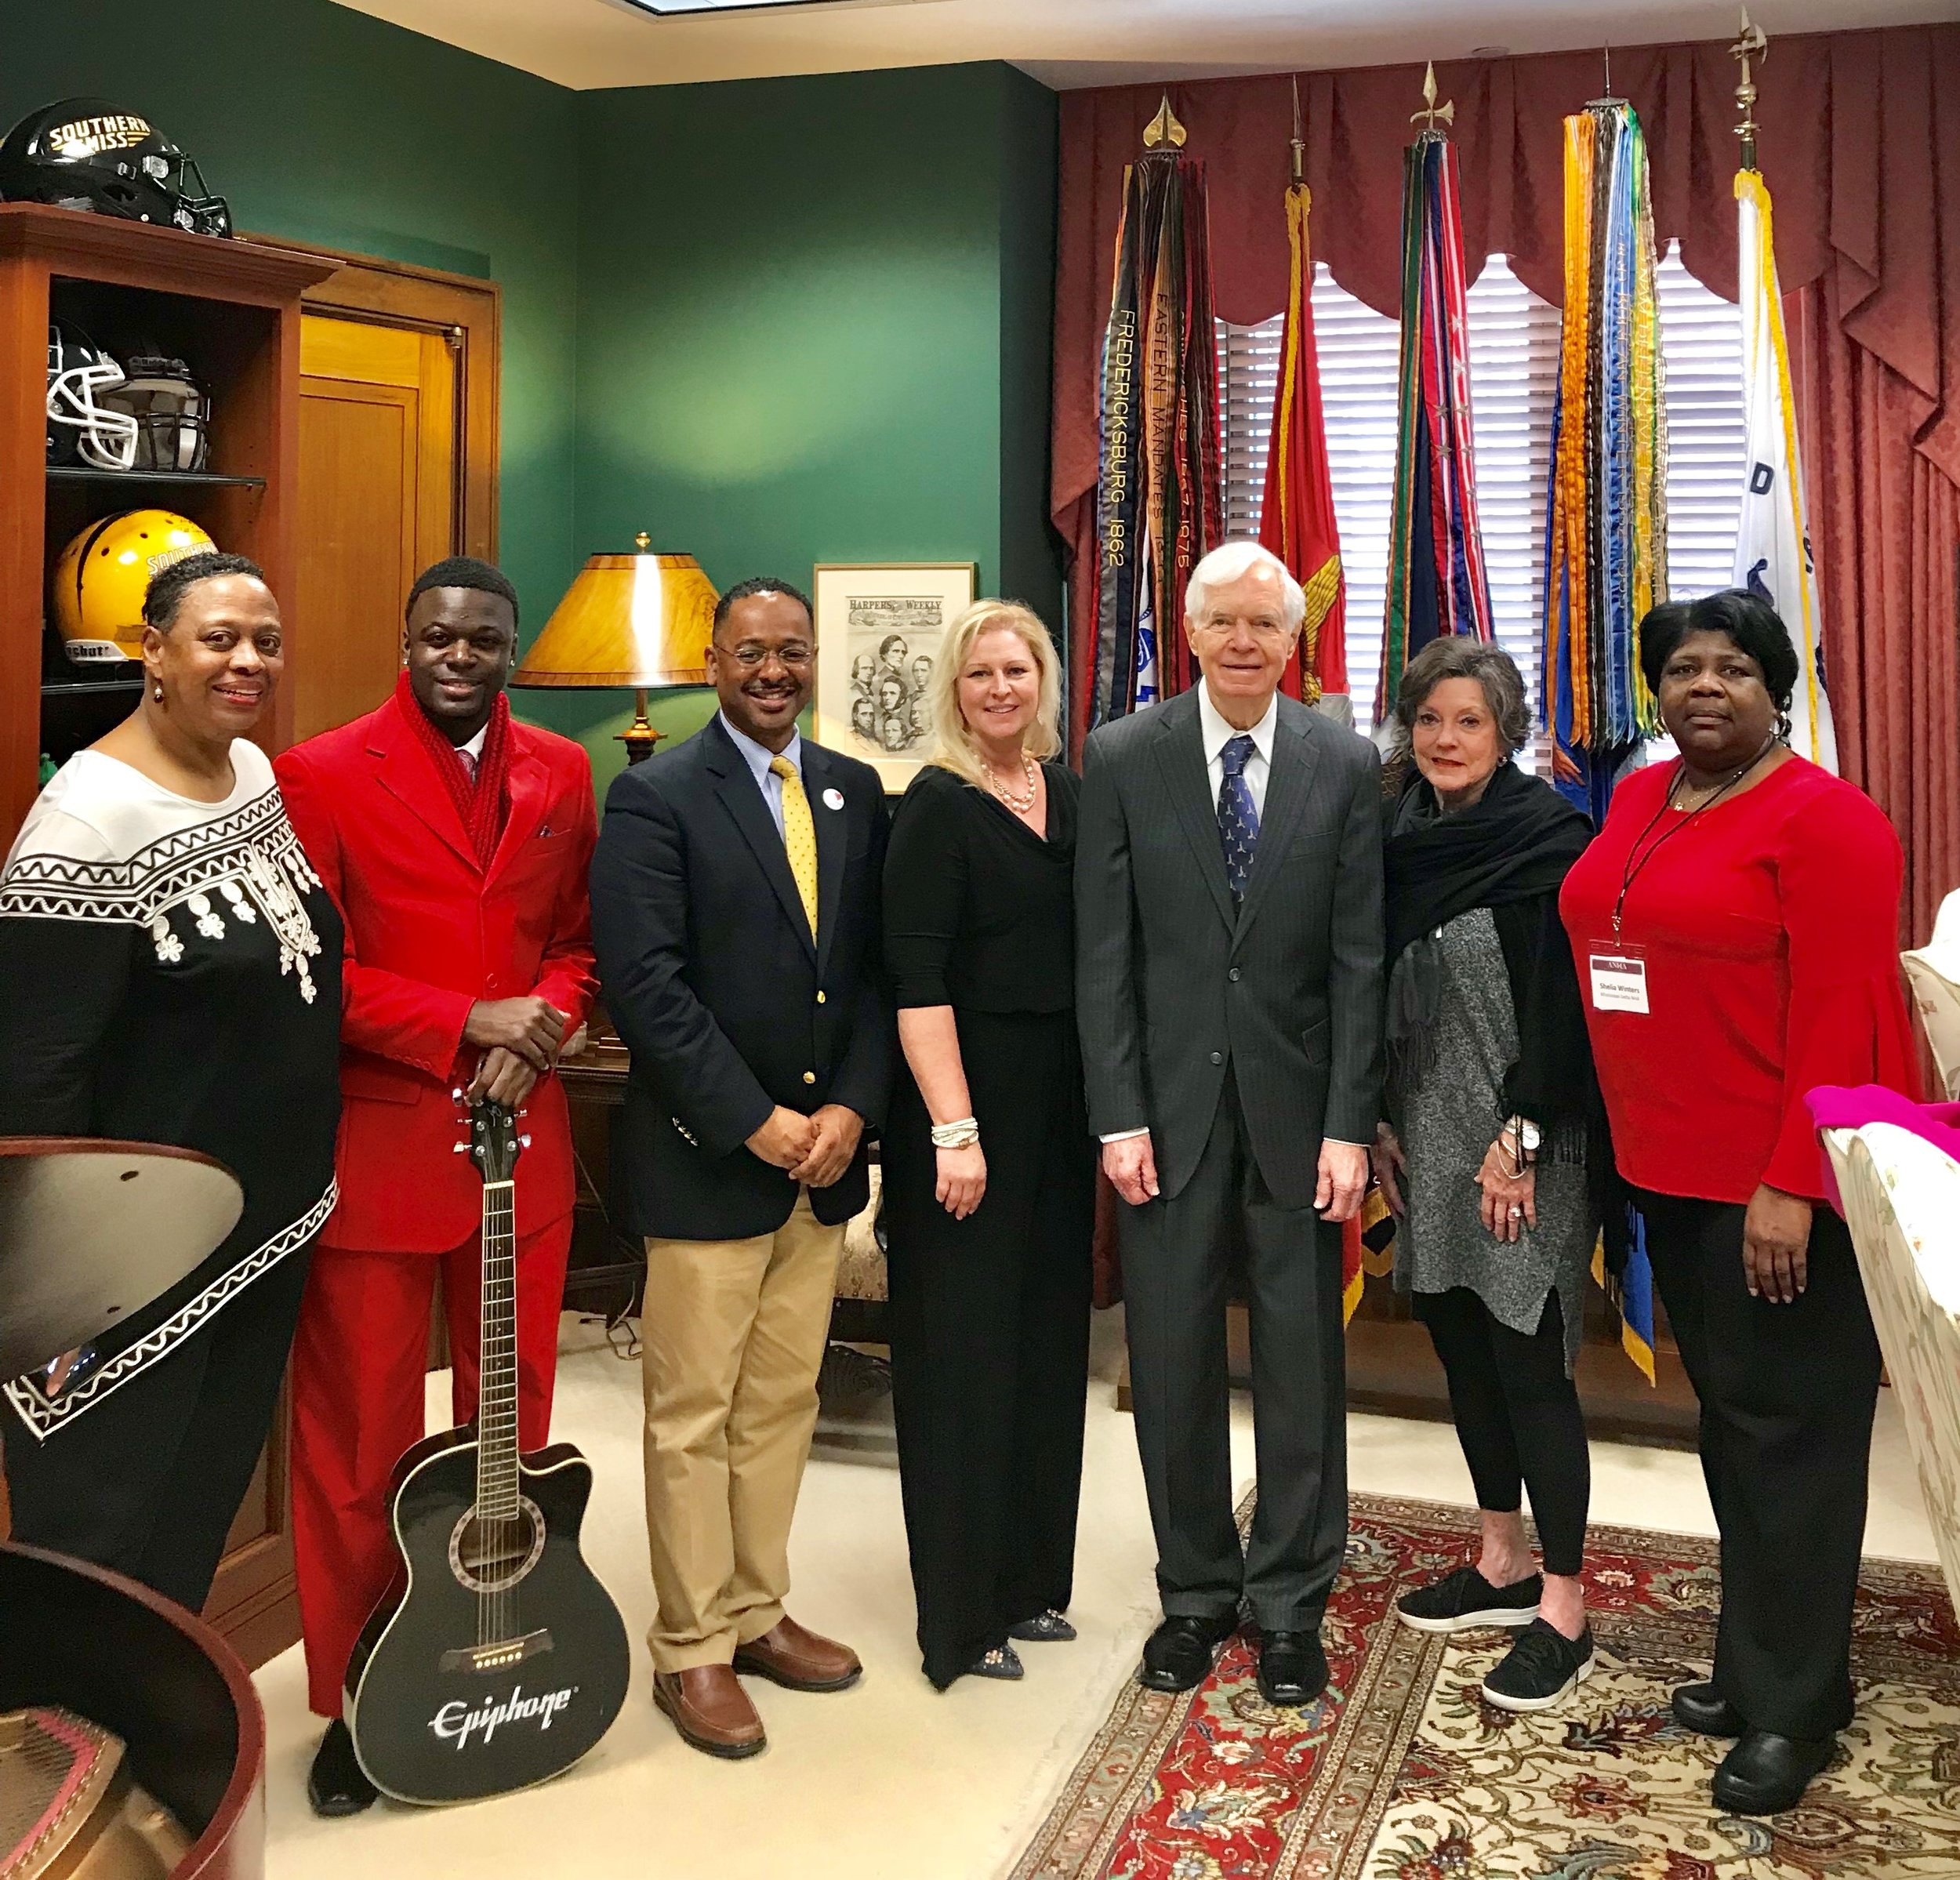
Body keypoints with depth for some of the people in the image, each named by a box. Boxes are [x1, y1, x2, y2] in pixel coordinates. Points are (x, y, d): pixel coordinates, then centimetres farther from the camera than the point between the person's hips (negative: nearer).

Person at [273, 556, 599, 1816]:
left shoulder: (560, 774, 9)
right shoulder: (322, 777, -6)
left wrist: (541, 1027, -6)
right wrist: (468, 1024, -15)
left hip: (524, 1142, 4)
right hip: (376, 1144, -4)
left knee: (514, 1419, 14)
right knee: (360, 1437, 5)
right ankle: (356, 1698, 21)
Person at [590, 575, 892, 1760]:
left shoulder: (857, 794, 10)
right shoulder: (655, 798, -7)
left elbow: (876, 970, 8)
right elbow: (645, 984, -15)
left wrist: (852, 1107, -5)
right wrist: (755, 1121, -16)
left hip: (826, 1152, 5)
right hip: (706, 1158, -5)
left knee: (784, 1402, 15)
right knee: (693, 1416, 4)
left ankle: (757, 1613, 29)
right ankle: (693, 1651, 18)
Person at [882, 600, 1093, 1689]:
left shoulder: (1069, 792, 10)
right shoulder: (939, 805, -9)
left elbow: (1090, 949, 12)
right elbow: (917, 980, -16)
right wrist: (953, 1130, -21)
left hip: (1058, 1105, 7)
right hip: (969, 1097, -7)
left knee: (1046, 1335, 14)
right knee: (964, 1347, 1)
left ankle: (1028, 1578, 30)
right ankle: (960, 1613, 15)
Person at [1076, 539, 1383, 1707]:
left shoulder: (1346, 765, 0)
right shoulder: (1124, 758, 0)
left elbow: (1359, 957, -2)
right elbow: (1104, 953, -1)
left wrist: (1349, 1124, -7)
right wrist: (1119, 1115, -7)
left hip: (1297, 1103, 0)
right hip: (1170, 1097, 0)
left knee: (1302, 1357, 8)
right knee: (1173, 1356, 8)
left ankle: (1291, 1600, 24)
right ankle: (1197, 1592, 26)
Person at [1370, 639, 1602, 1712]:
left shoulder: (1548, 838, -10)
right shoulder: (1402, 840, 9)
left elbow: (1561, 998, -14)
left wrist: (1521, 1137, -18)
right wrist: (1379, 1123, 10)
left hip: (1526, 1140, -7)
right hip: (1430, 1138, 7)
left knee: (1529, 1364, -4)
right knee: (1461, 1349, 13)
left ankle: (1563, 1611, 8)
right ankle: (1503, 1564, 29)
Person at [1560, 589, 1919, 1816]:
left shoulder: (1823, 820, -12)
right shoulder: (1639, 804, 10)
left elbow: (1840, 1013, -17)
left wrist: (1790, 1184, -21)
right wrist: (1630, 1139, 9)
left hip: (1781, 1183, -7)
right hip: (1673, 1168, 7)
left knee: (1787, 1428, 2)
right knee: (1729, 1416, 15)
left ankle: (1793, 1706, 14)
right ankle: (1759, 1657, 29)